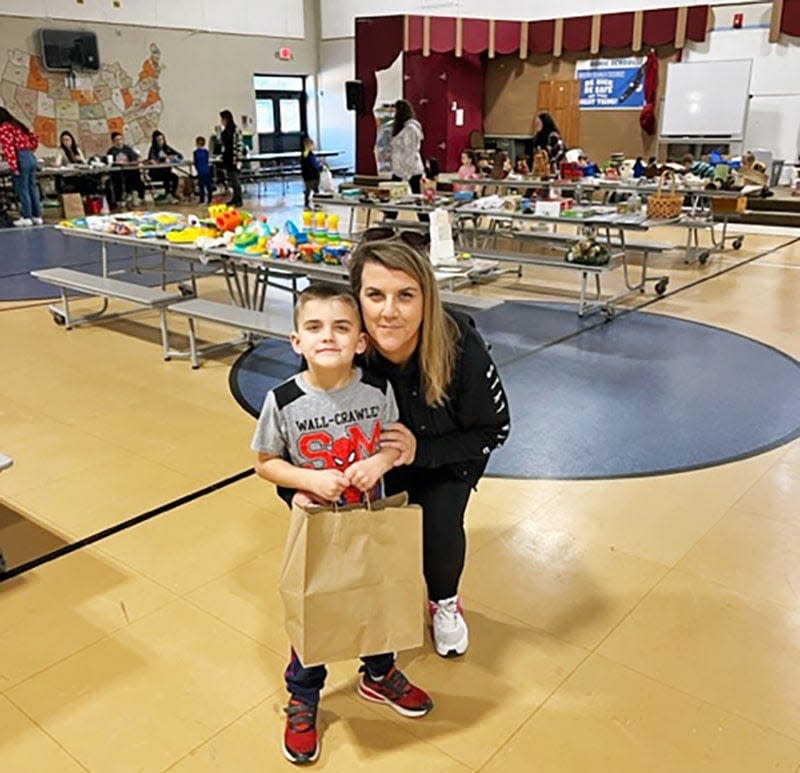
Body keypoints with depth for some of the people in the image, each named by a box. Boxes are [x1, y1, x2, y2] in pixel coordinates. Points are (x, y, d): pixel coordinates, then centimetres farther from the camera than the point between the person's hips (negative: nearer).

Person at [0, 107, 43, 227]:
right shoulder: (18, 125, 21)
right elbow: (34, 138, 22)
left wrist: (13, 166, -18)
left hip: (21, 159, -8)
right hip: (31, 157, 8)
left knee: (22, 190, -3)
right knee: (32, 188, 10)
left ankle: (26, 218, -1)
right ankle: (37, 216, 12)